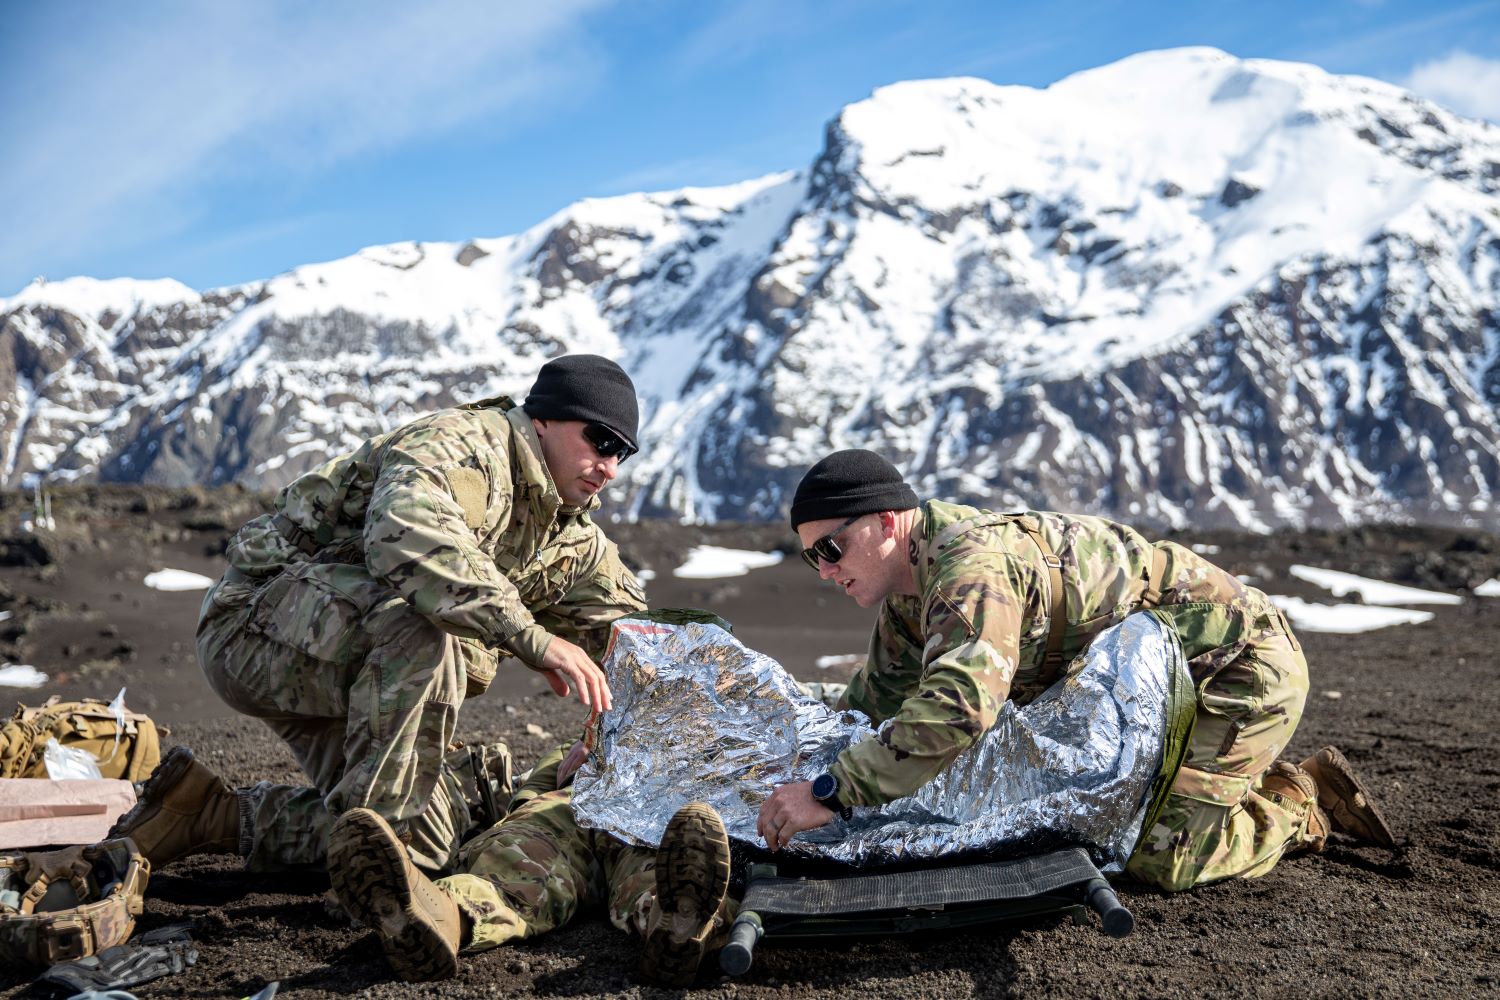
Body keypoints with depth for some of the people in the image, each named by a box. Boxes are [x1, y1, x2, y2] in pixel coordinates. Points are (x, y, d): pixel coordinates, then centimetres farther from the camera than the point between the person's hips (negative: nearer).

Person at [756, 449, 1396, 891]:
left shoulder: (972, 565, -31)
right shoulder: (911, 586, 1)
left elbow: (959, 706, -47)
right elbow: (876, 701, 14)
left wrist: (832, 793, -43)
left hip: (1242, 668, -9)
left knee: (1157, 857, -16)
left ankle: (1308, 804, 7)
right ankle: (1260, 783, 28)